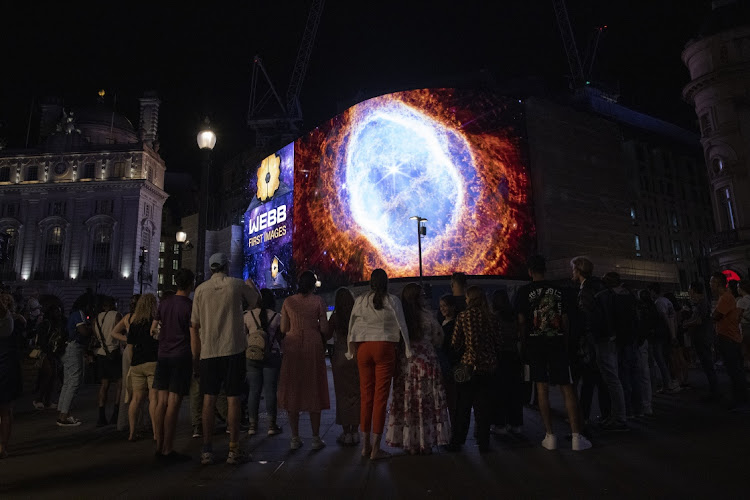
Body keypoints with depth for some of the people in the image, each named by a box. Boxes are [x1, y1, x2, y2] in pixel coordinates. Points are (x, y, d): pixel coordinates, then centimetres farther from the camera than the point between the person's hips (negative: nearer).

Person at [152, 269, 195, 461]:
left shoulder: (164, 303, 9)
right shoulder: (190, 306, -9)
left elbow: (153, 330, 17)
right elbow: (194, 336, -9)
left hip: (163, 356, 6)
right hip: (181, 357, -6)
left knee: (161, 402, 9)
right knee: (173, 404, -3)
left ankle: (159, 446, 16)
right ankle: (168, 449, 1)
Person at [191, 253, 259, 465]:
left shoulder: (201, 289, 3)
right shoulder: (237, 284, -2)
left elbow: (194, 326, 4)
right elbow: (256, 299, 17)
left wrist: (195, 358, 10)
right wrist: (251, 284, 37)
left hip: (208, 352, 2)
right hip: (233, 350, -2)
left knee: (209, 400, 9)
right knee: (233, 399, 3)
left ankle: (207, 450, 12)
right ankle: (234, 450, 8)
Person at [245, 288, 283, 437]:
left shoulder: (248, 315, 0)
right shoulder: (276, 317, -3)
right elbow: (280, 338, 2)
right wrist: (279, 352, 16)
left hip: (252, 356, 1)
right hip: (272, 356, -1)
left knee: (253, 391, 9)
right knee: (270, 390, 4)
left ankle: (252, 425, 14)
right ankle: (271, 425, 8)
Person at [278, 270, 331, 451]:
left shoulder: (288, 302, 4)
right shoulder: (318, 301, -1)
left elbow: (283, 329, 3)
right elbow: (324, 329, -3)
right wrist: (323, 341, 16)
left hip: (292, 346, 2)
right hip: (313, 346, -1)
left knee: (293, 390, 9)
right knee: (313, 390, 6)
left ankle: (295, 438, 12)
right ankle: (316, 438, 9)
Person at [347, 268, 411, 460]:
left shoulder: (360, 300, 4)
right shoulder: (392, 300, -2)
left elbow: (352, 327, 7)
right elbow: (402, 326, -2)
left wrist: (351, 350, 17)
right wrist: (408, 349, 6)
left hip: (363, 348, 3)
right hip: (385, 347, -3)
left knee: (366, 396, 12)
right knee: (381, 397, 2)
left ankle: (365, 445, 21)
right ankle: (376, 449, 6)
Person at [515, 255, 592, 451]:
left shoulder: (524, 291, -3)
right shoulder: (557, 290, 6)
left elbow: (521, 321, -5)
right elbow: (565, 319, 8)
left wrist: (524, 342, 6)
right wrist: (565, 341, 16)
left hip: (535, 343, -2)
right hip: (557, 342, 2)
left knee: (542, 388, 5)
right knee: (567, 388, 4)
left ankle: (550, 436, 7)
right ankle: (577, 437, 3)